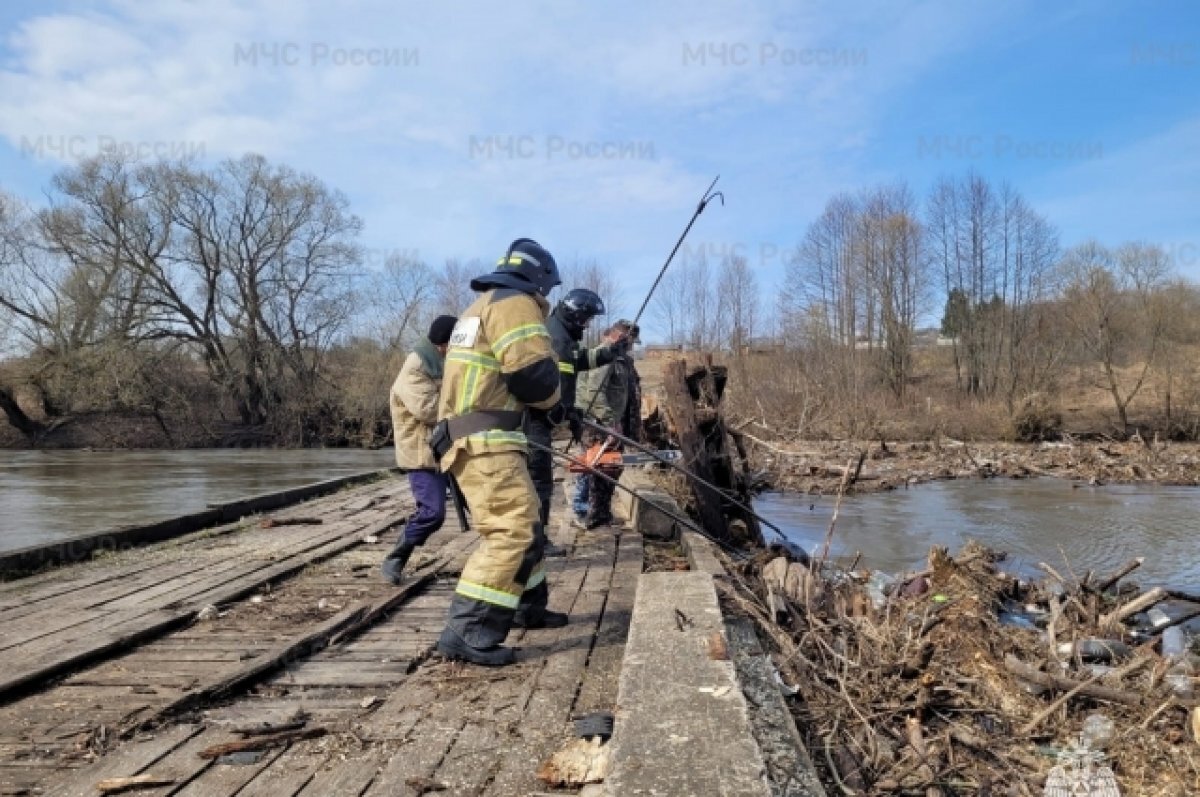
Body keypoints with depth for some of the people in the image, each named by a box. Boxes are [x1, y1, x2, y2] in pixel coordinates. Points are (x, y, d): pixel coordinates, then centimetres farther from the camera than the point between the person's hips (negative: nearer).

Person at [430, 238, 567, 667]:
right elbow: (533, 371, -18)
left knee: (524, 526, 21)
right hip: (484, 441, -11)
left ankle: (529, 607, 35)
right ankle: (466, 633, -16)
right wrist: (551, 402, 2)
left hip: (472, 438, 11)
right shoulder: (514, 303, -7)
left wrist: (543, 405, 20)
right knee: (513, 532, -15)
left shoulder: (483, 304, 25)